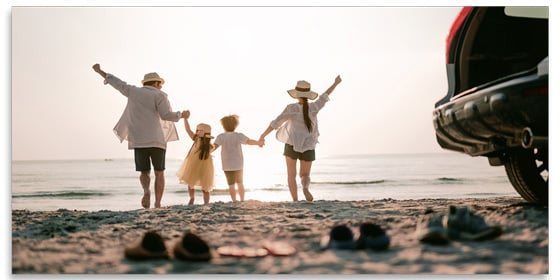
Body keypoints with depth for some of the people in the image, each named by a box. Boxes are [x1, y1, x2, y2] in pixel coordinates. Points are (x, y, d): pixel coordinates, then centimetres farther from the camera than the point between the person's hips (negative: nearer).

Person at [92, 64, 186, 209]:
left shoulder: (133, 91, 11)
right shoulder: (159, 95, 0)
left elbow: (117, 82, 21)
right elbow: (166, 115, -11)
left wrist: (100, 71, 34)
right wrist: (181, 115, 7)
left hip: (139, 141, 3)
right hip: (157, 140, -3)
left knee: (144, 172, 10)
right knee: (159, 172, 6)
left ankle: (146, 190, -22)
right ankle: (158, 203, -6)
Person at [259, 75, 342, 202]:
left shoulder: (292, 108, -11)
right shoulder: (313, 107, -4)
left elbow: (276, 123, -11)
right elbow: (325, 96, 13)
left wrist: (263, 136, -1)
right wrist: (336, 83, 29)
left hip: (292, 145, -2)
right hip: (308, 147, 2)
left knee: (291, 176, 12)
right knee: (305, 175, 14)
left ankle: (295, 201, -4)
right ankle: (306, 188, -22)